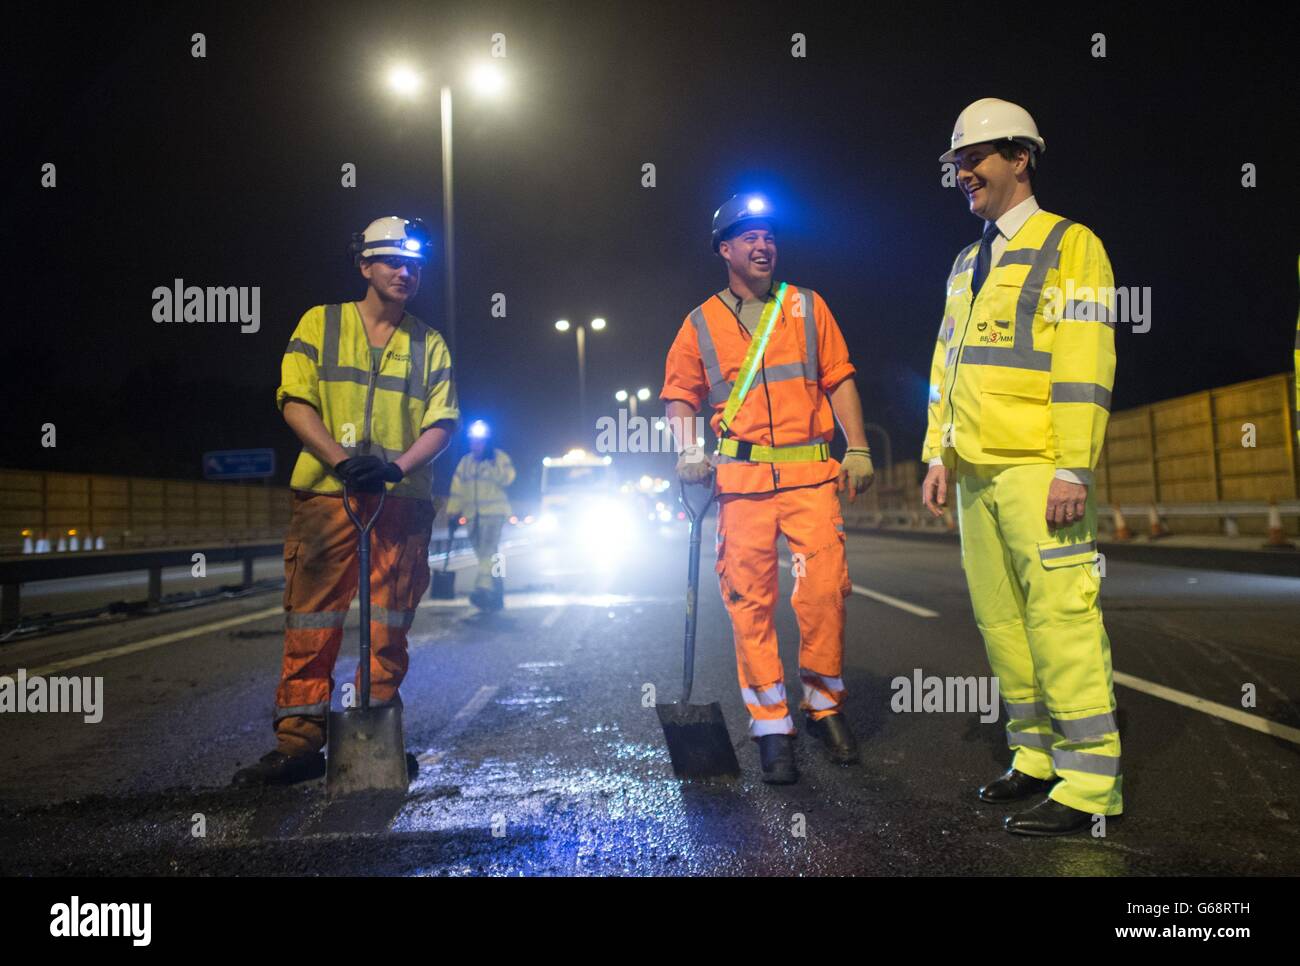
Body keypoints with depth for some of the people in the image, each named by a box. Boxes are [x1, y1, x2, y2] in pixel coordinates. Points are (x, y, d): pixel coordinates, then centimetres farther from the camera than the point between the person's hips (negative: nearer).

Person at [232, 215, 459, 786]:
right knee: (311, 621, -2)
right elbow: (295, 401, 0)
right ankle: (299, 741, 3)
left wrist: (395, 466, -14)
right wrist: (340, 459, -16)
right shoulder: (320, 324, 8)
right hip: (326, 495, -1)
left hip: (402, 500, 2)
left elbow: (441, 422, 5)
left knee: (389, 623, 4)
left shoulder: (429, 345, 13)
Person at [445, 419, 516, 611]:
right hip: (473, 515, 5)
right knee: (485, 554, 6)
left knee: (487, 551, -20)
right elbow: (457, 488, 13)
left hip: (494, 512, -5)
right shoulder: (465, 462, 16)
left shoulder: (500, 457, 3)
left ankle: (484, 588, -31)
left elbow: (507, 477, -12)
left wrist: (487, 467, -14)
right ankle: (497, 596, 11)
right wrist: (452, 511, 7)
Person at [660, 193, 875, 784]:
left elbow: (839, 381, 11)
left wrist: (858, 449, 2)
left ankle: (825, 707, 13)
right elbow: (679, 396, 14)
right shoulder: (702, 323, 11)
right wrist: (690, 451, -4)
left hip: (811, 472, 0)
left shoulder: (807, 307, 13)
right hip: (742, 477, 0)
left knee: (824, 590, -8)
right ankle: (771, 727, 7)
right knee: (750, 601, -2)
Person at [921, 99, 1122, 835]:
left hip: (1039, 470, -7)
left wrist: (1073, 469, -17)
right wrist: (939, 456, 13)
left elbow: (1085, 365, -10)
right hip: (976, 472, 7)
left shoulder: (1070, 246, -1)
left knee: (1061, 618, -8)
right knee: (1002, 622, 9)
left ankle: (1089, 783, -1)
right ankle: (1038, 758, 19)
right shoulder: (967, 265, 21)